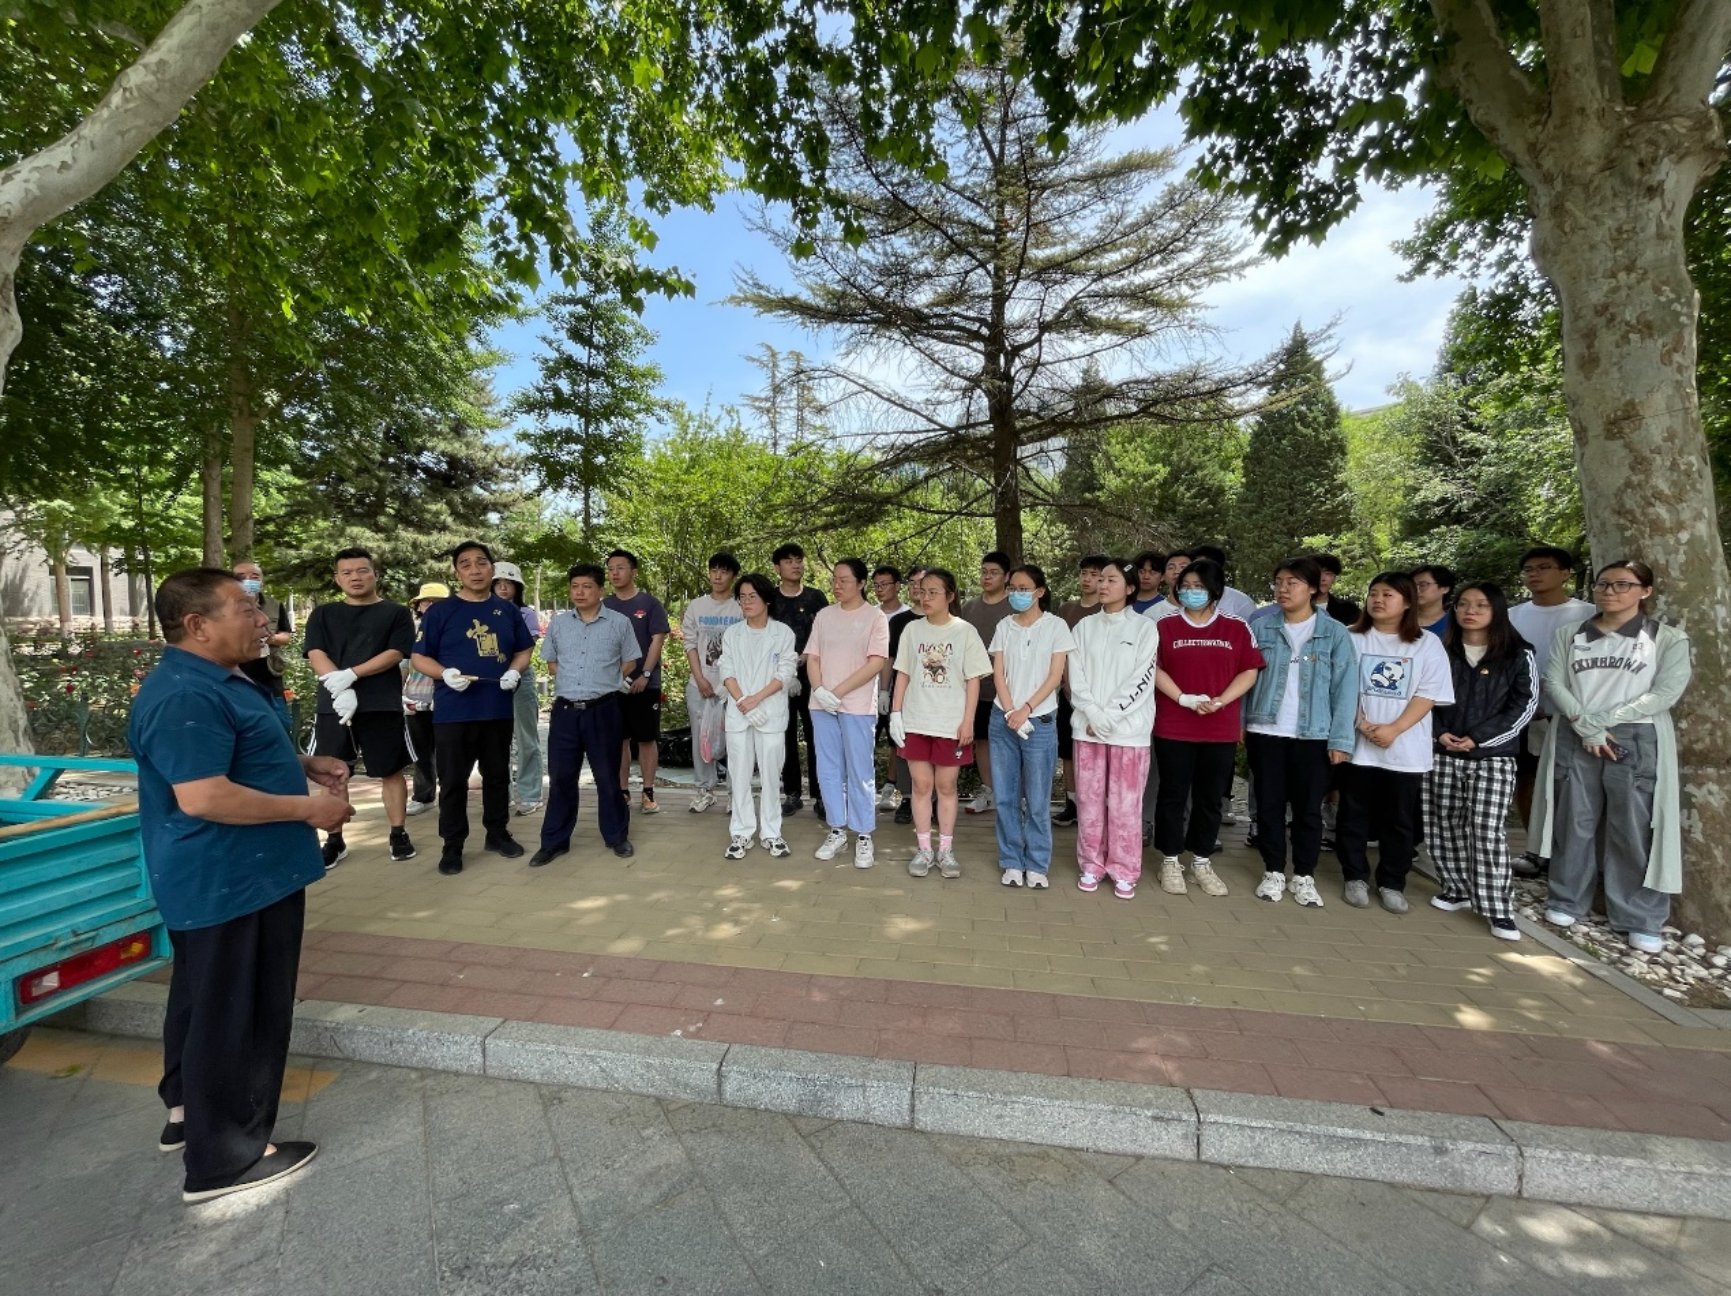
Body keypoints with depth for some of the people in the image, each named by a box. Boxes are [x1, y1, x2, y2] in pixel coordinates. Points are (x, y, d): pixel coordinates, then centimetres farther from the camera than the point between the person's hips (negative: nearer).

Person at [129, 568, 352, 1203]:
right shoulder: (184, 696, -25)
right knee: (235, 1015, 3)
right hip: (227, 884, -11)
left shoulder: (222, 680, 10)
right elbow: (202, 796, -31)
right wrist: (308, 809, -22)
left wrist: (304, 762, 6)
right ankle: (224, 1157, 18)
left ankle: (189, 1110, 43)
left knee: (207, 1001, 25)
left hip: (238, 876, 11)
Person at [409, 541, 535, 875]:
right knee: (453, 780, 4)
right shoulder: (439, 611, -2)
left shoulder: (507, 610, 8)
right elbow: (418, 657, -1)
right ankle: (452, 847, 16)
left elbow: (524, 649, 15)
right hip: (454, 711, -3)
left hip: (499, 709, 3)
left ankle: (498, 833, 29)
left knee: (498, 775, 14)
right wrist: (446, 673, -20)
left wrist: (514, 671, -5)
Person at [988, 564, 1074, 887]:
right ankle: (1012, 862, 19)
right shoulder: (1004, 626, 8)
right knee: (1005, 797, 7)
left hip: (1040, 719, -3)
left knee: (1036, 800, 2)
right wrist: (1011, 713, -10)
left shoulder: (1056, 626, 0)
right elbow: (998, 674, 3)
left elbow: (1055, 676, -5)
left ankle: (1037, 865, 17)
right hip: (1003, 719, 3)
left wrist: (1025, 710, -13)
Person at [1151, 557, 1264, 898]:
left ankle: (1201, 861, 26)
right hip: (1173, 728, -1)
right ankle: (1171, 860, 20)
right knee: (1173, 794, 6)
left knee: (1210, 797, 11)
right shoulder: (1165, 627, 2)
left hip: (1221, 730, 1)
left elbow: (1249, 671, 1)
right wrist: (1184, 699, -15)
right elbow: (1155, 669, -3)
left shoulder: (1237, 628, 4)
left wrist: (1220, 702, -13)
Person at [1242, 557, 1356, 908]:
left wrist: (1340, 739, -6)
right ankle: (1273, 871, 23)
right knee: (1269, 804, 9)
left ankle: (1304, 876, 24)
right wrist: (1238, 721, -2)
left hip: (1314, 735, 0)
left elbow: (1344, 688, -2)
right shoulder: (1259, 625, 1)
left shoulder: (1335, 633, -1)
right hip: (1264, 731, 1)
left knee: (1308, 808, 9)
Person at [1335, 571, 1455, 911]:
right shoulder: (1354, 639, 3)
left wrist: (1394, 729, -16)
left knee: (1400, 820, 9)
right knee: (1353, 816, 7)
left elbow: (1428, 694, -4)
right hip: (1358, 745, 0)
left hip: (1406, 750, 0)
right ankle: (1355, 878, 20)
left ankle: (1392, 883, 22)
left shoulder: (1427, 643, 2)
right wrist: (1363, 725, -13)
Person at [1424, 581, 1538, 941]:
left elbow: (1525, 704, -3)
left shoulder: (1519, 655, 2)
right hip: (1442, 754, 3)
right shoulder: (1441, 651, 8)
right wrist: (1440, 733, -8)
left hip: (1494, 756, -3)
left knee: (1487, 831, -7)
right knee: (1445, 826, 7)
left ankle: (1499, 908, 3)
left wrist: (1478, 737, -12)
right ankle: (1456, 888, 23)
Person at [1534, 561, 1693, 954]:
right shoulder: (1568, 635, 9)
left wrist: (1605, 718, -14)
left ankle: (1641, 920, 12)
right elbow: (1553, 684, 1)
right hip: (1574, 740, 2)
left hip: (1638, 742, -1)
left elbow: (1666, 693, -6)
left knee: (1634, 830, 0)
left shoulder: (1668, 638, 4)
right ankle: (1567, 902, 17)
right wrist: (1584, 724, -12)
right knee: (1574, 824, 6)